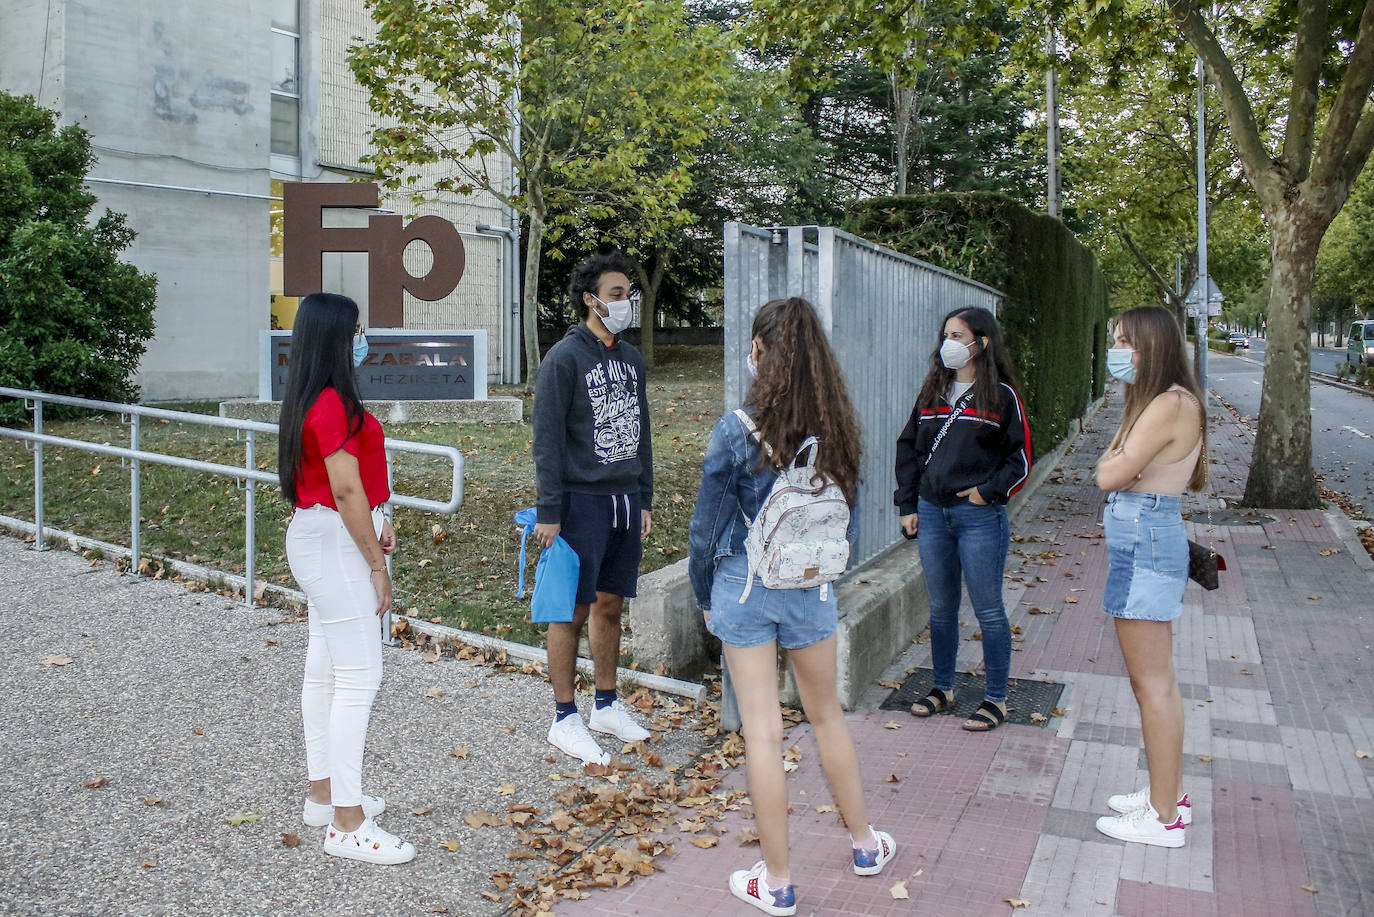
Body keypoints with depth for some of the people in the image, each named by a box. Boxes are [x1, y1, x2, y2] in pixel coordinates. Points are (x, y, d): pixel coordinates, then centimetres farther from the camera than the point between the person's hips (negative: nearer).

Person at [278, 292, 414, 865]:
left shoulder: (311, 398, 12)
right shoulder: (332, 403, -19)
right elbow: (346, 490, -21)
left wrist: (375, 521, 7)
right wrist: (377, 565, -15)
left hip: (318, 538, 11)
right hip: (336, 544, -11)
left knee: (324, 669, 16)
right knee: (359, 678, -8)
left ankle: (324, 794, 28)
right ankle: (347, 824, -2)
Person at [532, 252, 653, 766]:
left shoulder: (631, 359, 13)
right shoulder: (565, 358, -9)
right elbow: (547, 440, -11)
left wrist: (644, 500, 15)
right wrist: (548, 512, -15)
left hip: (625, 502, 7)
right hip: (582, 502, -6)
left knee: (611, 605, 14)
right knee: (574, 611, 0)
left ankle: (607, 705, 27)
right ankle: (565, 719, 11)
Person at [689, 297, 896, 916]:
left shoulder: (737, 430, -15)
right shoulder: (836, 429, -3)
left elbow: (707, 526, -10)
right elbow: (847, 515, 6)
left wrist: (704, 597, 5)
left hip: (745, 587, -3)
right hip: (813, 589, 4)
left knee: (763, 731, 6)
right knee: (827, 714, 22)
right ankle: (864, 844, 39)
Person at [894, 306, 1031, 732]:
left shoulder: (1001, 395, -3)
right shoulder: (932, 392, 11)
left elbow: (1020, 458, -2)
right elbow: (908, 447, 14)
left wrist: (989, 490, -13)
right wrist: (907, 505, 8)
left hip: (979, 517, -5)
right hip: (931, 513, 5)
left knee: (988, 610, 4)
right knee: (941, 608, 14)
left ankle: (996, 699, 16)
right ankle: (943, 689, 28)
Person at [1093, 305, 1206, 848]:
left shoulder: (1171, 404, -16)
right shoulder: (1157, 402, 15)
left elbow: (1109, 474, -18)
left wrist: (1113, 453, -2)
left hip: (1147, 544, -11)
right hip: (1139, 542, 11)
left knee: (1153, 682, -3)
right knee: (1150, 680, 17)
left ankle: (1164, 818, 8)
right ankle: (1168, 794, 30)